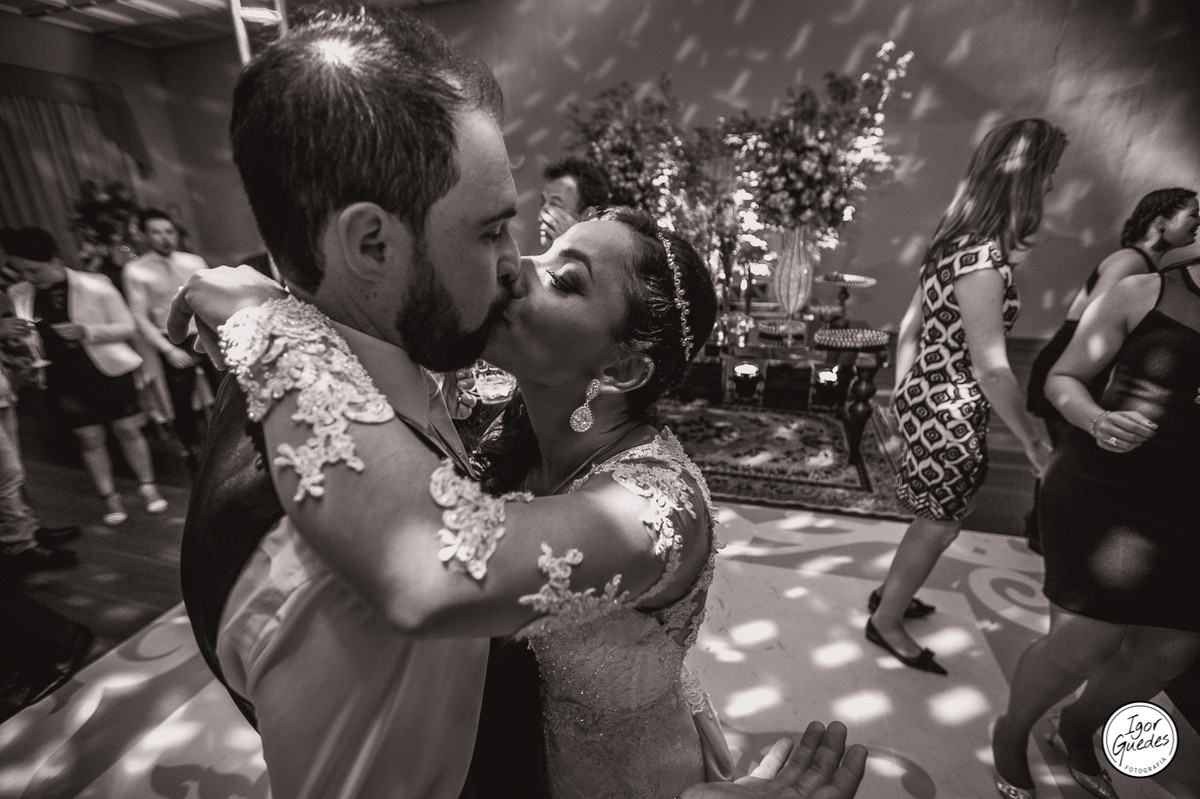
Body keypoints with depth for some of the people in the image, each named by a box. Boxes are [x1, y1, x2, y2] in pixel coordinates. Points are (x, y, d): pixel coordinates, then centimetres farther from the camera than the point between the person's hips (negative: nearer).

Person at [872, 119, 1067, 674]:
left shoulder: (955, 242, 5)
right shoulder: (983, 261, -23)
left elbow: (912, 325, 11)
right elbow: (990, 367, -21)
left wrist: (903, 394, 18)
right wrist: (1031, 439, -9)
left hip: (924, 396, 9)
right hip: (951, 414, -9)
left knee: (934, 518, 25)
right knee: (940, 525, 11)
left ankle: (889, 593, 45)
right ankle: (886, 622, 31)